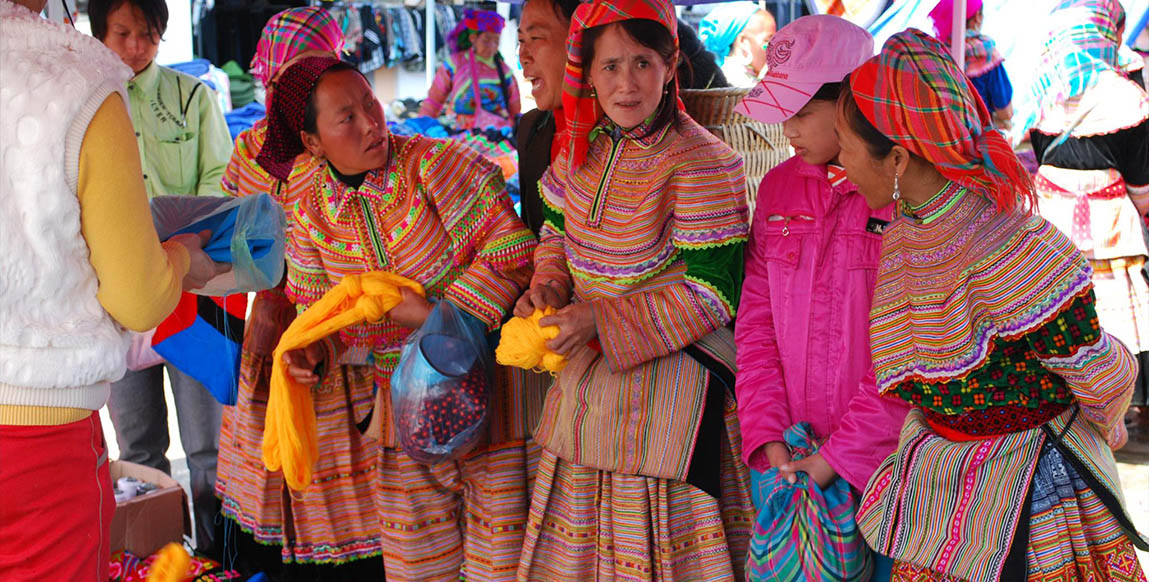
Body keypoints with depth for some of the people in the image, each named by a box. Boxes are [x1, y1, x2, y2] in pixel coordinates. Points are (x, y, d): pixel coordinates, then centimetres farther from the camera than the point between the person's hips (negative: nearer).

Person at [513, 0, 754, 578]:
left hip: (672, 372, -6)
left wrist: (602, 321, -22)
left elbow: (712, 292, -18)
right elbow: (557, 229, 17)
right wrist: (549, 286, -4)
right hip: (587, 366, 7)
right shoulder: (582, 147, 2)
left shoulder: (701, 162, -18)